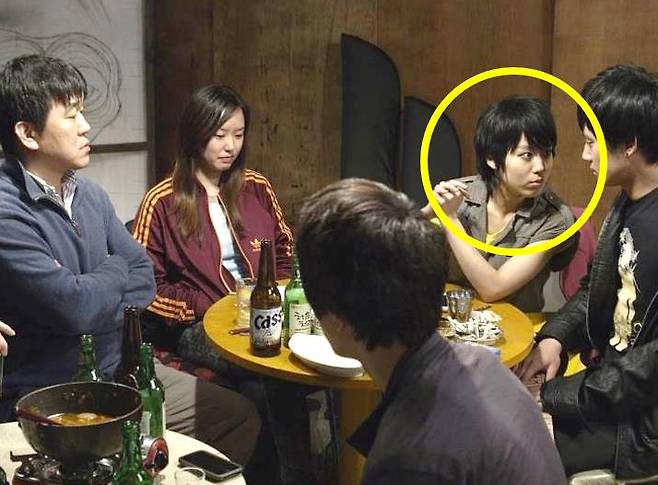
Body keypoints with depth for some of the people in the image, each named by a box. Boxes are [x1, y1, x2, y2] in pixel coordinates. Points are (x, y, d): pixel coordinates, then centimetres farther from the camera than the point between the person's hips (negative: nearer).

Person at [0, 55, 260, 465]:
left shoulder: (89, 195, 7)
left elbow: (144, 278, 6)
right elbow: (76, 307, -25)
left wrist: (92, 304, -13)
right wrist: (115, 269, -3)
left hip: (118, 367, 8)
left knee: (240, 418, 8)